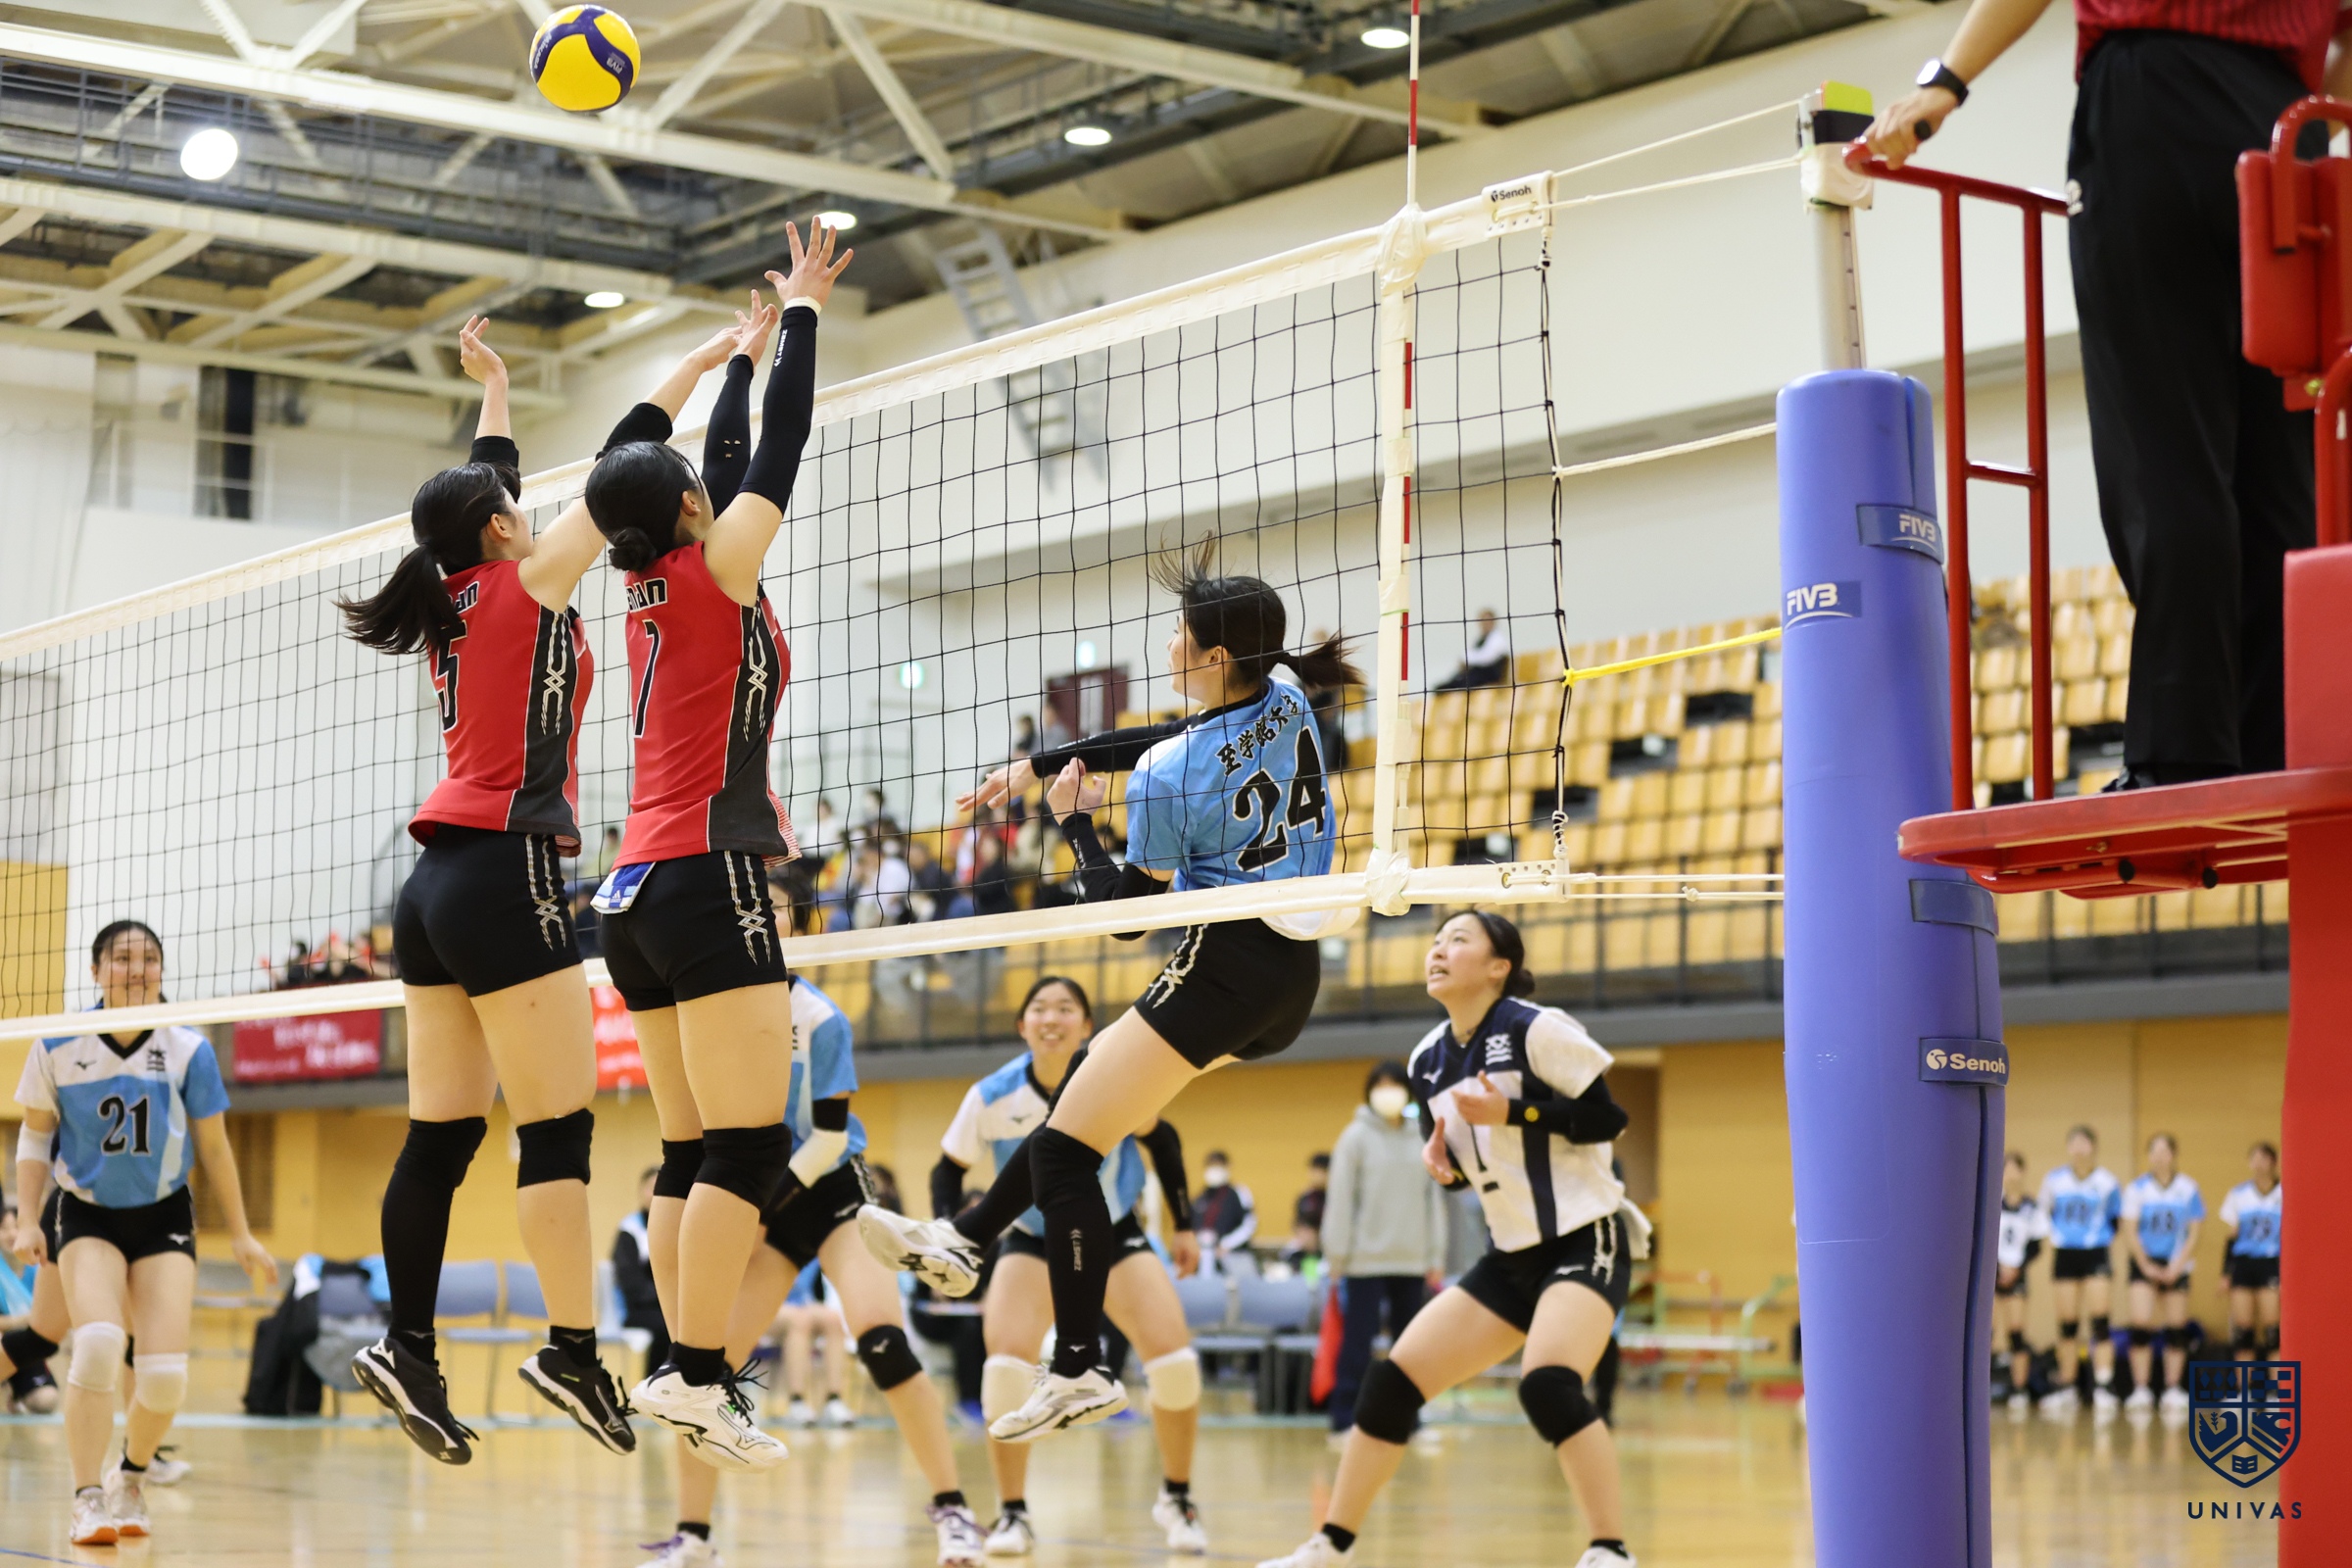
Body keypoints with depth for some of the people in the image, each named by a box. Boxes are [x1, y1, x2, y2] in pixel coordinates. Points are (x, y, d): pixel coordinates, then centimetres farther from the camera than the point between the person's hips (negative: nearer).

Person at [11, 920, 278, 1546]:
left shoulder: (188, 1050, -8)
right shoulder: (58, 1048, -8)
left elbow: (214, 1149, 3)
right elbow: (35, 1134, 5)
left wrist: (240, 1236, 7)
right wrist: (28, 1219, -3)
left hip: (164, 1216, 1)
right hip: (88, 1214, -1)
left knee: (165, 1373, -10)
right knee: (97, 1342, -25)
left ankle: (130, 1478, 19)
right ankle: (88, 1500, -16)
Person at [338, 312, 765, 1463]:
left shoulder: (454, 601, 15)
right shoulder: (524, 589, -3)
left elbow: (483, 492, 33)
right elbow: (615, 470, 1)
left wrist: (494, 392, 46)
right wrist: (705, 358, 8)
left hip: (434, 887, 8)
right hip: (503, 874, -8)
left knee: (443, 1131, 6)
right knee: (557, 1124, -8)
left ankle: (408, 1347, 4)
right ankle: (572, 1351, -11)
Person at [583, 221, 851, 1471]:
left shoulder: (651, 586, 15)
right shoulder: (715, 571, -3)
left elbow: (728, 456, 28)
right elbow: (776, 449, 3)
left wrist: (748, 345, 38)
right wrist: (800, 311, 12)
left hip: (636, 893, 9)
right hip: (706, 877, -9)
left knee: (691, 1154, 7)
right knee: (750, 1144, -10)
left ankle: (685, 1370, 5)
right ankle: (695, 1373, -16)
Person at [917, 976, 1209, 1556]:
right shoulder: (991, 1098, -19)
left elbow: (1163, 1143, 0)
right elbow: (949, 1168, -3)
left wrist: (1183, 1227, 3)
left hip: (1115, 1236, 0)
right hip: (1032, 1242, 0)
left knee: (1175, 1361, -15)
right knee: (1005, 1362, -22)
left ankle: (1176, 1498, 9)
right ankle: (1012, 1515, -5)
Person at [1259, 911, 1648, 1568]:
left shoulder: (1536, 1028, -13)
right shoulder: (1427, 1062, 7)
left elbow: (1605, 1119, -14)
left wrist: (1511, 1111, -23)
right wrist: (1441, 1159, -4)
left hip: (1586, 1241, -7)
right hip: (1514, 1257, 7)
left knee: (1547, 1384, -31)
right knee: (1393, 1379, 1)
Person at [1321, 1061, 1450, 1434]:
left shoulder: (1422, 1139, 7)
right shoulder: (1356, 1137, -2)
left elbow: (1433, 1199, 10)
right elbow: (1340, 1199, -3)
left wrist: (1436, 1258, 8)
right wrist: (1337, 1257, -6)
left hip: (1412, 1260, 4)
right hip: (1366, 1259, -4)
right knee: (1357, 1341, -2)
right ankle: (1345, 1421, 2)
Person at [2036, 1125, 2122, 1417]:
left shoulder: (2106, 1182, 0)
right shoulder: (2055, 1179, 5)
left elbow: (2114, 1224, 6)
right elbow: (2044, 1218, 13)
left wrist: (2111, 1265, 4)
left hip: (2096, 1254, -2)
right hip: (2064, 1254, 2)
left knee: (2099, 1321, -11)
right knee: (2067, 1325, 5)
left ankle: (2104, 1387, -14)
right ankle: (2065, 1389, 14)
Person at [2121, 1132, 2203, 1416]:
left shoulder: (2188, 1188, -2)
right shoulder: (2137, 1188, -3)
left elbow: (2194, 1234, 0)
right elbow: (2130, 1232, -2)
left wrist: (2177, 1266, -10)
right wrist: (2146, 1265, -9)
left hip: (2176, 1265, 1)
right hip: (2145, 1263, -1)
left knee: (2177, 1328, 1)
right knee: (2141, 1324, -13)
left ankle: (2173, 1390, 9)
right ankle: (2140, 1390, -9)